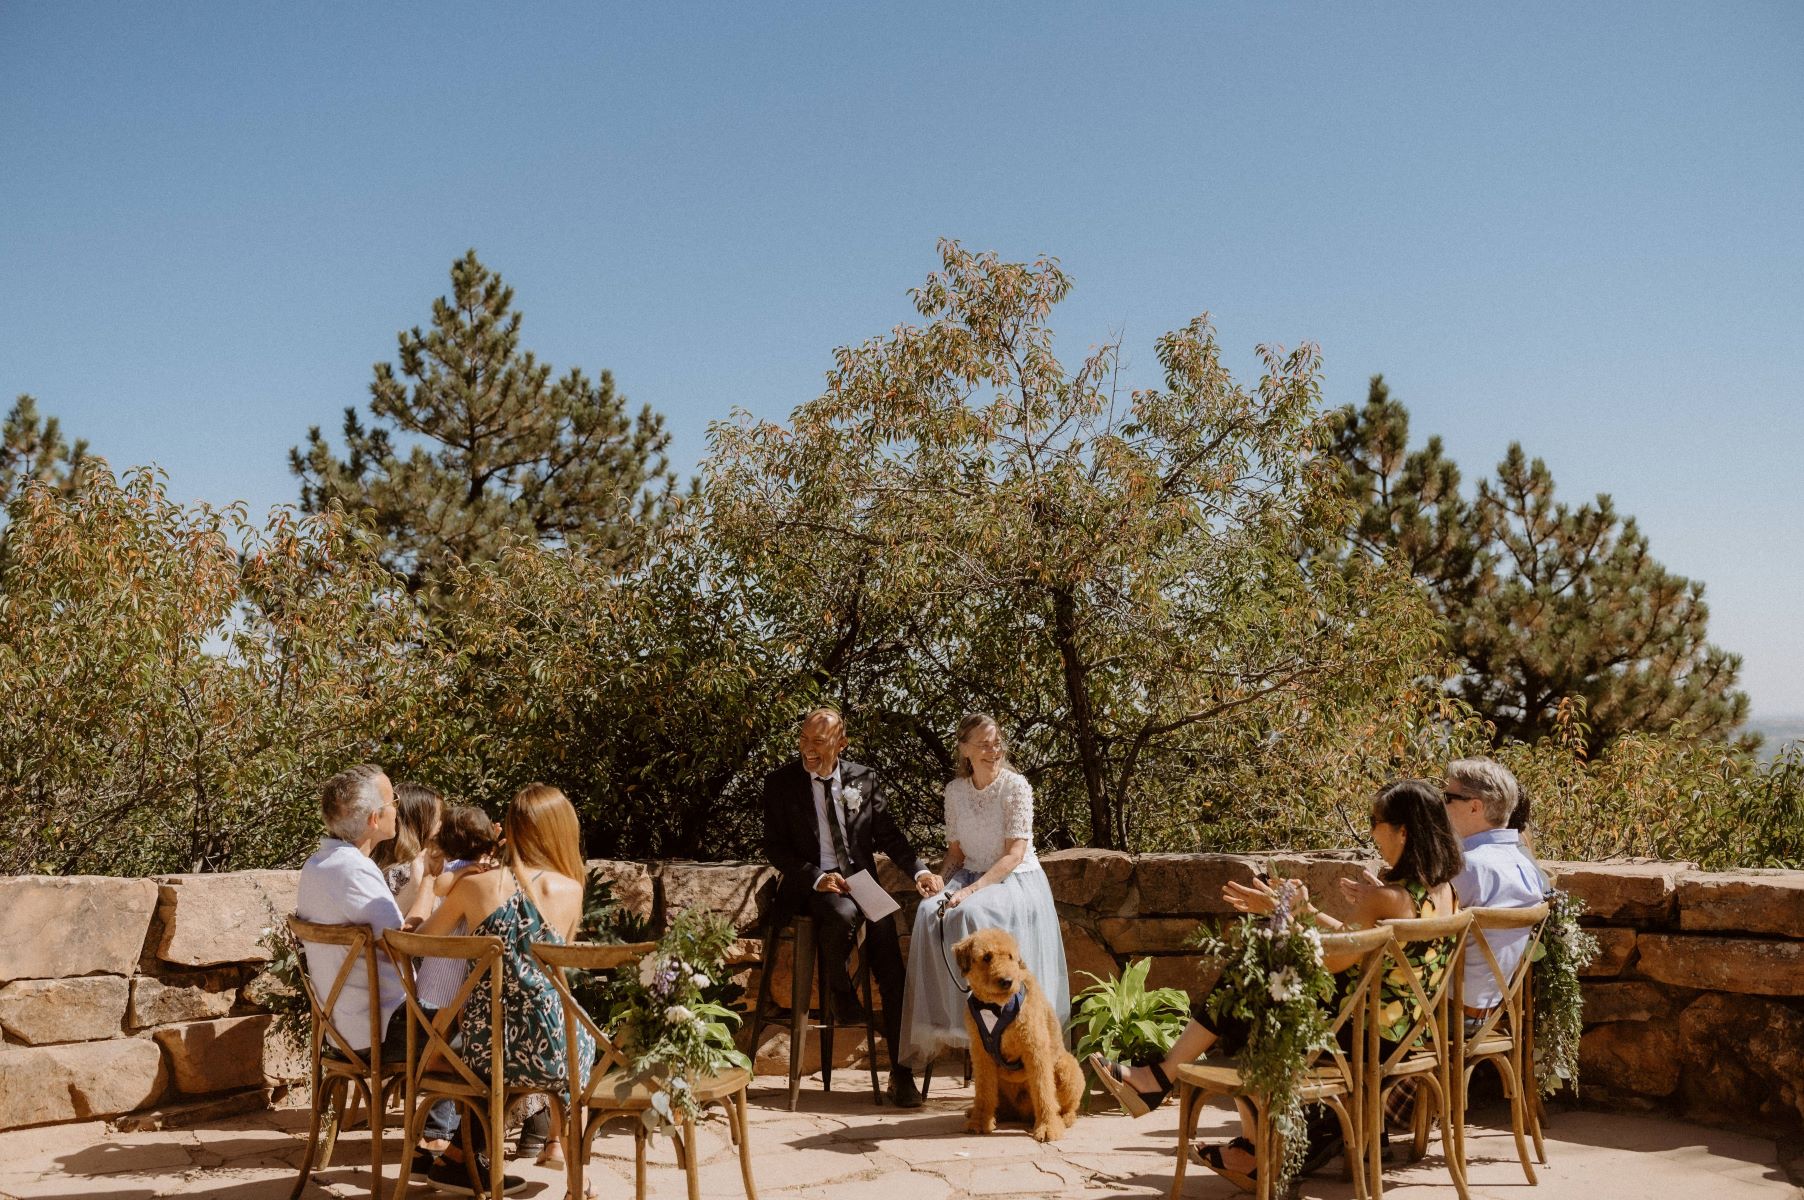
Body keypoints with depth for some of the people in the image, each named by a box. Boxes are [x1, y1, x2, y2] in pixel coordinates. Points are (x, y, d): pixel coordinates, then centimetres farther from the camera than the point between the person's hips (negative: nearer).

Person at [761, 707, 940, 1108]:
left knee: (885, 934, -25)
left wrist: (919, 870, -9)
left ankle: (901, 1071, -20)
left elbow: (890, 835, 10)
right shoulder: (781, 782, 1)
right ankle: (838, 989, -3)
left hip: (860, 880, 2)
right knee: (843, 913, -37)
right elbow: (775, 848, 0)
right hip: (810, 886, -2)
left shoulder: (864, 779, 8)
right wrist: (817, 878, -16)